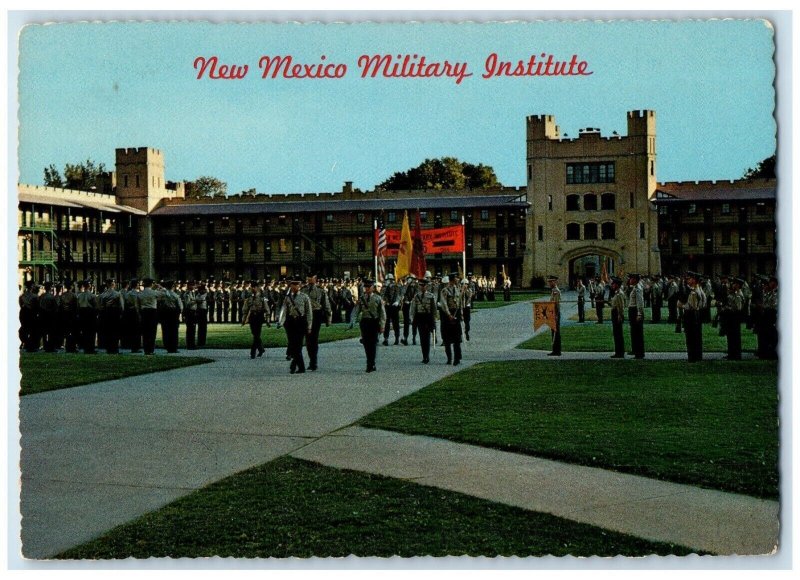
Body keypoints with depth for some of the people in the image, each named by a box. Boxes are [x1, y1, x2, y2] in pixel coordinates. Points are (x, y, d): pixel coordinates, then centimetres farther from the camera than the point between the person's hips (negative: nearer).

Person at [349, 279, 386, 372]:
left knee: (373, 343, -8)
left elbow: (382, 313, 2)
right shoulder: (361, 298, 7)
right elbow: (356, 311, 1)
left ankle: (371, 364, -7)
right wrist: (352, 322, -14)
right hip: (364, 322, 3)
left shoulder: (378, 298, 2)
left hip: (374, 322, -3)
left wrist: (382, 326, -5)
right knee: (366, 344, 5)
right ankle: (371, 365, 17)